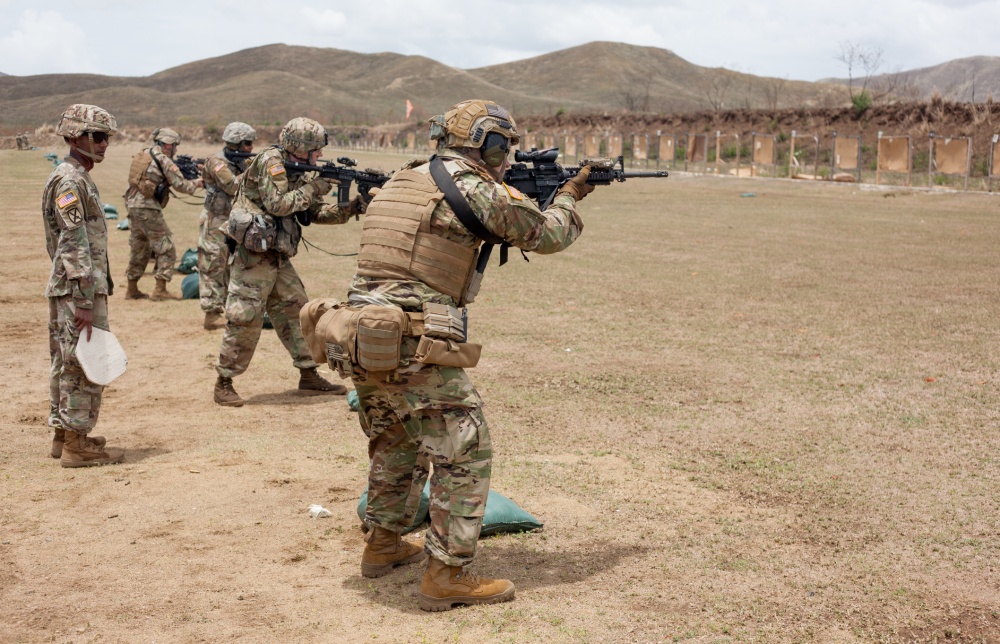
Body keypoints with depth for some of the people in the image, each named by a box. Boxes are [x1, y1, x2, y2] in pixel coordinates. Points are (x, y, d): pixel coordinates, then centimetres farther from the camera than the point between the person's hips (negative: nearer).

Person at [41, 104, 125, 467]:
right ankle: (76, 444, 0)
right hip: (78, 289, -10)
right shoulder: (70, 181, -16)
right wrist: (85, 303, -23)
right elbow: (75, 245, -21)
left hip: (67, 289, 10)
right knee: (84, 365, -5)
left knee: (67, 364, 15)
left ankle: (64, 435, 23)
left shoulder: (78, 178, 16)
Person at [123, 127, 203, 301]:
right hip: (148, 209, -8)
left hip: (133, 206, 8)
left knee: (138, 250, 16)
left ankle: (132, 289, 20)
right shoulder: (164, 160, -8)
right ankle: (160, 290, -2)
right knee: (166, 250, 0)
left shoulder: (143, 154, 15)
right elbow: (180, 185, -8)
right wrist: (196, 183, 10)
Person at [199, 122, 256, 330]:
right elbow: (233, 187, -25)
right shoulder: (217, 162, -14)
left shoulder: (241, 163, 10)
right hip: (215, 224, -8)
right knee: (213, 268, -6)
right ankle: (212, 314, -4)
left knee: (233, 268, 12)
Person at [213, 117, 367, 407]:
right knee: (245, 319, -6)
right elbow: (278, 204, -23)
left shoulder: (295, 172, 14)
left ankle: (309, 375, 20)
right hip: (252, 255, -9)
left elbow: (315, 212, 15)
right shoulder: (271, 161, -13)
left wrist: (348, 209, 2)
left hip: (277, 257, 9)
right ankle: (224, 383, 4)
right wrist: (312, 189, -13)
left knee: (296, 312, 11)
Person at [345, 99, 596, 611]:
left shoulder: (400, 181, 17)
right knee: (465, 453, 1)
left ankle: (383, 544, 38)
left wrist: (505, 201, 25)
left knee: (396, 444, 26)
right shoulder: (475, 190, -7)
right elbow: (547, 235, 5)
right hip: (415, 348, -8)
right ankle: (447, 575, 3)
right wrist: (571, 195, 24)